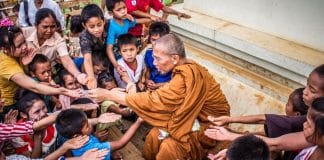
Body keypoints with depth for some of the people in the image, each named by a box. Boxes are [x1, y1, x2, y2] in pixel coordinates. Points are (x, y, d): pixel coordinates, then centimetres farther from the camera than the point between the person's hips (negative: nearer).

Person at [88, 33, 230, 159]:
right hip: (195, 116, 8)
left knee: (169, 146, -24)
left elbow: (153, 101, -31)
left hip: (212, 125, -8)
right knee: (155, 135, -8)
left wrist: (109, 95, -24)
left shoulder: (187, 76, -32)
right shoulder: (185, 69, -4)